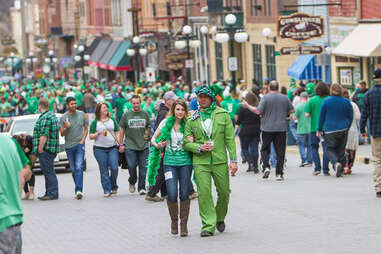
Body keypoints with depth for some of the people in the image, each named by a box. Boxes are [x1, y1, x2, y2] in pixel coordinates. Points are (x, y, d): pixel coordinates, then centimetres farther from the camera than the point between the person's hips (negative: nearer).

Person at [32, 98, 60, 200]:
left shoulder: (45, 117, -15)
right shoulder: (52, 115, 18)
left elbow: (44, 135, -21)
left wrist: (40, 148, -19)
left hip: (45, 149, -11)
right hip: (51, 149, 11)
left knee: (48, 171, -9)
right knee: (48, 171, 14)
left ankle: (52, 194, -10)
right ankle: (49, 193, 18)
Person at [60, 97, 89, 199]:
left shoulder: (81, 114, 4)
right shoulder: (63, 117, 0)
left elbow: (86, 128, 11)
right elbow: (62, 134, 1)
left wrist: (82, 140, -1)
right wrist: (66, 128, -20)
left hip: (79, 145, -1)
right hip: (69, 146, 1)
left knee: (79, 167, -15)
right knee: (73, 169, 8)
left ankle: (79, 190, -21)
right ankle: (78, 188, 22)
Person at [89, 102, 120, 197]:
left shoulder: (112, 120, 12)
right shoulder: (95, 122, 5)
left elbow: (117, 133, 13)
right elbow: (91, 136, 4)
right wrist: (98, 133, -15)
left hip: (112, 148, 1)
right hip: (100, 149, -1)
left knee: (114, 168, -9)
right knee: (104, 170, -1)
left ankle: (114, 187, 13)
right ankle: (107, 190, 3)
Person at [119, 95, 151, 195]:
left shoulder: (145, 114, 7)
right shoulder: (126, 115, 4)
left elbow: (149, 127, 18)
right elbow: (122, 130, 8)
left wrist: (147, 135, 5)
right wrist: (121, 144, 5)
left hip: (143, 146, 1)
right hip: (130, 146, -1)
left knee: (143, 167, -1)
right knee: (132, 166, -5)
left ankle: (141, 187, 6)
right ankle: (132, 182, 22)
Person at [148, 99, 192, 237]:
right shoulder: (166, 122, 2)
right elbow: (154, 138, 11)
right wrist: (157, 145, -9)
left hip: (185, 162, 1)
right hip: (170, 162, -1)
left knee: (184, 194, -1)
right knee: (172, 194, -11)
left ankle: (184, 224, 13)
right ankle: (174, 221, 13)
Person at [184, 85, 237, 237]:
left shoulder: (223, 115, 4)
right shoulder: (192, 119, 6)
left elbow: (230, 138, 3)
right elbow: (186, 142, 8)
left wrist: (233, 160, -3)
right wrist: (199, 147, -11)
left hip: (220, 160, 0)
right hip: (200, 162, 0)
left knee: (224, 192, 6)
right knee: (204, 193, -8)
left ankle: (220, 218, 31)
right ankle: (208, 226, -5)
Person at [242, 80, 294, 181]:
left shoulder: (265, 98, -7)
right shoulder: (285, 98, 4)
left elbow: (258, 111, -14)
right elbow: (292, 110, 10)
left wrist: (247, 106, -2)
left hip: (267, 128, -2)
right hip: (281, 128, 2)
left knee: (265, 149, 11)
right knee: (280, 151, 4)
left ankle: (266, 167, -8)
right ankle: (279, 173, 2)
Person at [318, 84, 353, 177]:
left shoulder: (326, 102, -4)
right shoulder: (347, 102, 3)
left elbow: (321, 117, 1)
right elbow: (351, 117, 10)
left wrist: (319, 129, 10)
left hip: (330, 130, -3)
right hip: (343, 130, 3)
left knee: (330, 149, 4)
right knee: (341, 150, 11)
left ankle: (336, 163, -25)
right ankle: (340, 171, 10)